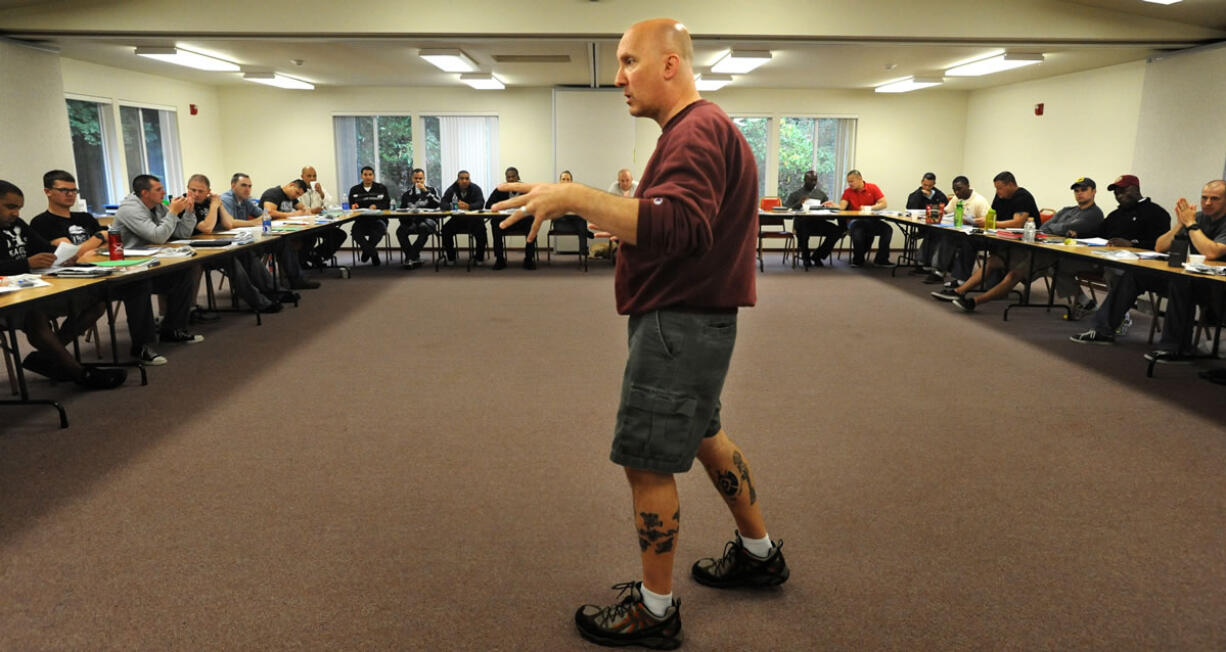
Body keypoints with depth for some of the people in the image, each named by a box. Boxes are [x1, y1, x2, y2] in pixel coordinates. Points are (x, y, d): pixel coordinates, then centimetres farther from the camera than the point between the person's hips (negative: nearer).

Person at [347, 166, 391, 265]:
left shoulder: (382, 188, 10)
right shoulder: (354, 190, 14)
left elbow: (387, 206, 0)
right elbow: (352, 208, 9)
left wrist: (376, 207, -19)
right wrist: (354, 208, -15)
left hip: (378, 219, -1)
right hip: (361, 220, 1)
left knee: (380, 227, -37)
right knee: (355, 229, -33)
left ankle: (366, 251, -16)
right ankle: (374, 254, -28)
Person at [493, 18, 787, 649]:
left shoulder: (697, 131, -18)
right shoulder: (697, 129, 16)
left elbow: (674, 226, -35)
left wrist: (575, 197, -33)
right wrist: (614, 223, 9)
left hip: (680, 323, -11)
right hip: (688, 316, 11)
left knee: (648, 463, 0)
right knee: (701, 433, 23)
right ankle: (760, 553, 40)